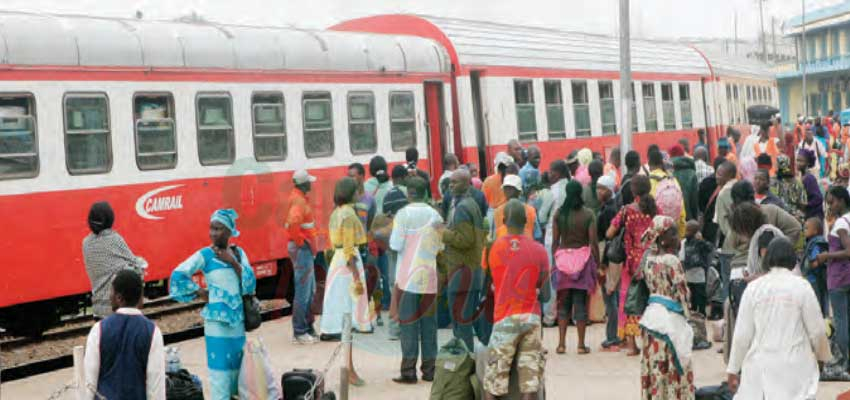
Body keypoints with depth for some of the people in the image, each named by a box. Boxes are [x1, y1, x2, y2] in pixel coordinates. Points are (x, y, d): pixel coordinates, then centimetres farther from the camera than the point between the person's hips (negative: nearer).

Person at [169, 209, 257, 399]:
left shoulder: (239, 253, 7)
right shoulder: (205, 255, -6)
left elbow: (250, 284, 0)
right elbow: (178, 274, -11)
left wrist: (233, 262, -11)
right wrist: (200, 293, -6)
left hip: (238, 319, 5)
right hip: (217, 320, -4)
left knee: (237, 366, 8)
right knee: (221, 365, -5)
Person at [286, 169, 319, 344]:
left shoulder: (300, 198, 14)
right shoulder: (299, 201, -17)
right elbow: (292, 223, -34)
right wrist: (300, 241, -21)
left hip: (306, 250, 11)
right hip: (302, 249, -11)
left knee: (310, 290, 17)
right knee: (303, 292, -6)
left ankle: (308, 328, 24)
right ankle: (299, 332, -1)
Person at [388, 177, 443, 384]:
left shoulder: (403, 214, -8)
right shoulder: (435, 215, 4)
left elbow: (395, 245, -10)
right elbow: (440, 246, 7)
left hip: (408, 276, -3)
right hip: (430, 276, 4)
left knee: (408, 323, 1)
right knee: (429, 324, 9)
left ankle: (409, 371, 0)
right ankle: (429, 369, 12)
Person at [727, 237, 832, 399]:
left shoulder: (754, 288, -1)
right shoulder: (801, 287, -4)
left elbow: (742, 333, 1)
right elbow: (816, 330, 3)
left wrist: (733, 369, 10)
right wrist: (823, 355, 22)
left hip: (760, 366, 2)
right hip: (795, 367, -1)